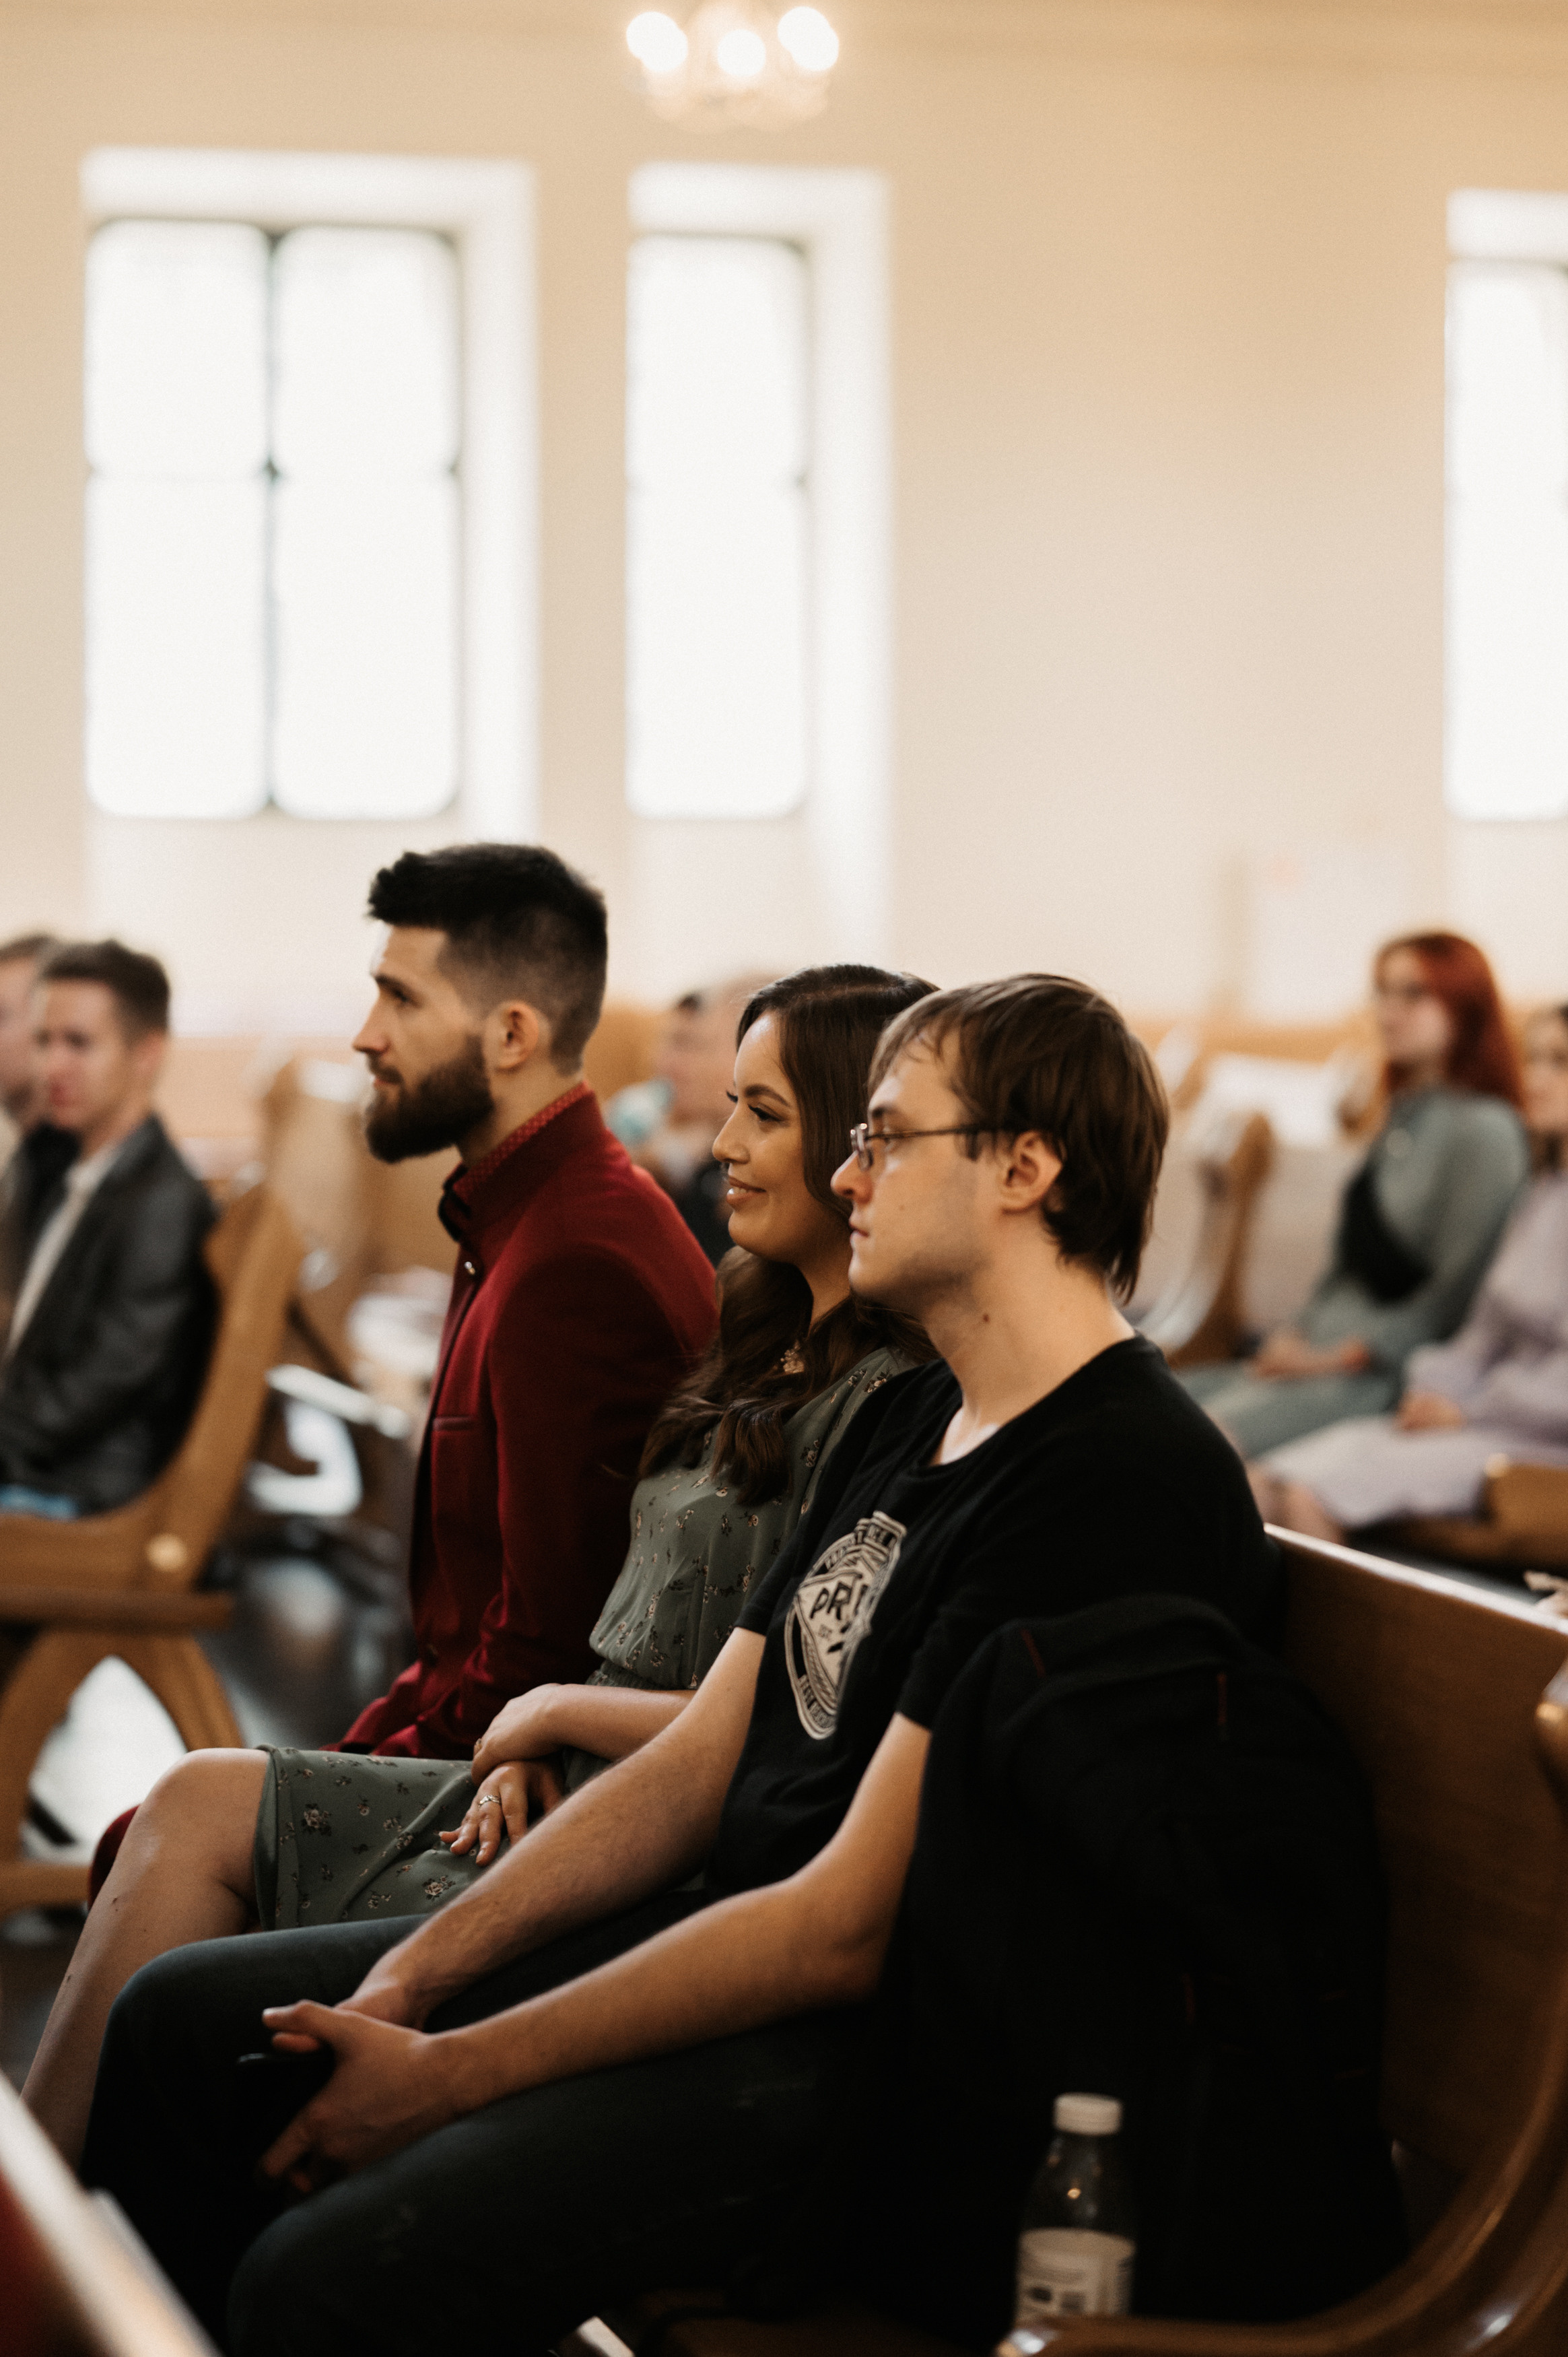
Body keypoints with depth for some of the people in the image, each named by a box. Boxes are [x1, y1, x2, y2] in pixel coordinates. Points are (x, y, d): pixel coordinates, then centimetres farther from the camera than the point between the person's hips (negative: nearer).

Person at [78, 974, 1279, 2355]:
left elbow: (846, 1929, -21)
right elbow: (693, 1769, 15)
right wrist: (412, 1978, 1)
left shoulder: (1123, 1484, -19)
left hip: (864, 2054, -10)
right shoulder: (908, 1423, 15)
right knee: (179, 2022, 10)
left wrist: (446, 2075, -16)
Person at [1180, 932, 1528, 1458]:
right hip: (1320, 1352, 9)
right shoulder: (1405, 1115, 21)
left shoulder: (1485, 1128, -8)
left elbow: (1455, 1291, -13)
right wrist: (1297, 1334, 5)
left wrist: (1339, 1357, -14)